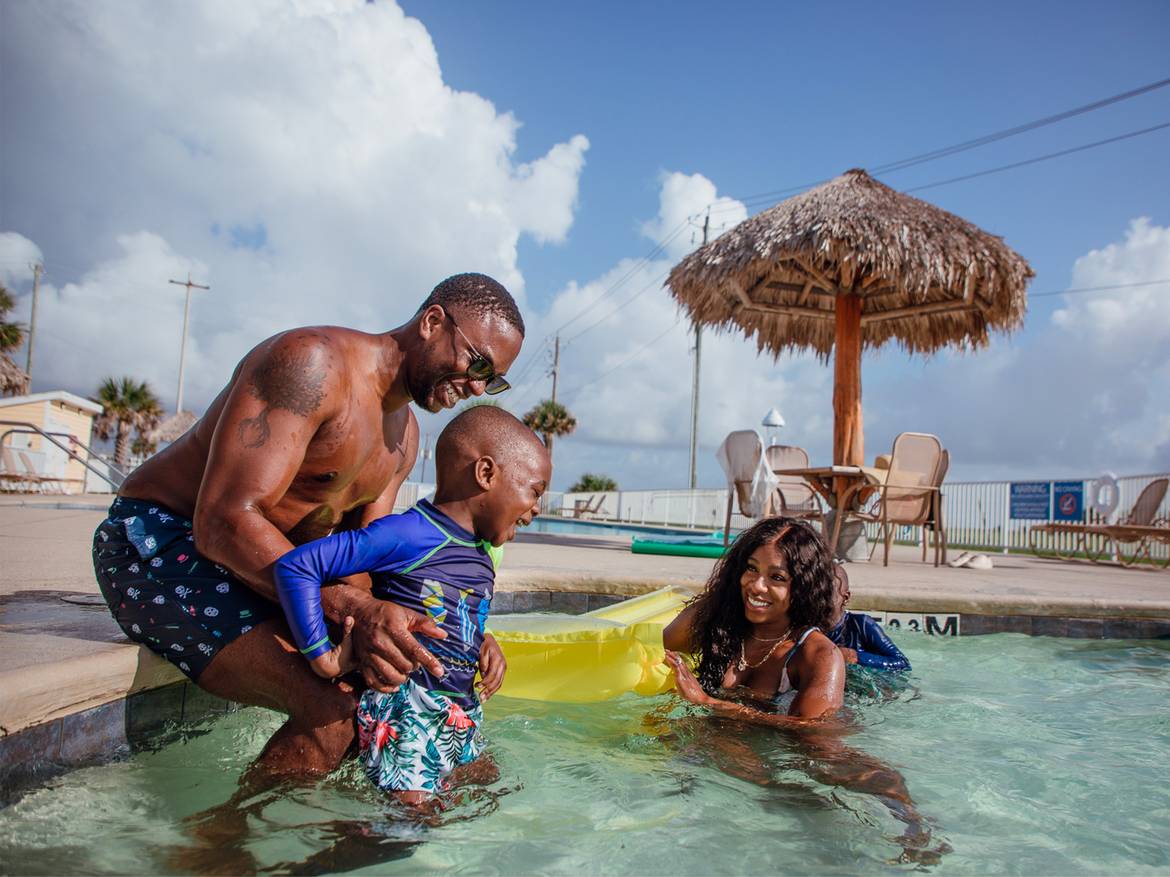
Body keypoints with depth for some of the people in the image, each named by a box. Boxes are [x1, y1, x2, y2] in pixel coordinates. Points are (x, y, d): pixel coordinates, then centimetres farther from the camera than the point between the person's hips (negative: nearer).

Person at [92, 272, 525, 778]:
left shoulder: (404, 437, 7)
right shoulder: (313, 362, -22)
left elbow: (366, 569, 5)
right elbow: (225, 521, -31)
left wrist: (462, 635, -11)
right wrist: (355, 609, -40)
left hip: (264, 570, 10)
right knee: (338, 702, -26)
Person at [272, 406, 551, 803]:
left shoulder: (482, 554, 10)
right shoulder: (409, 534, -19)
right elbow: (295, 566, -22)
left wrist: (484, 647, 11)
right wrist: (323, 658, -20)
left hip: (462, 710, 9)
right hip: (405, 707, -9)